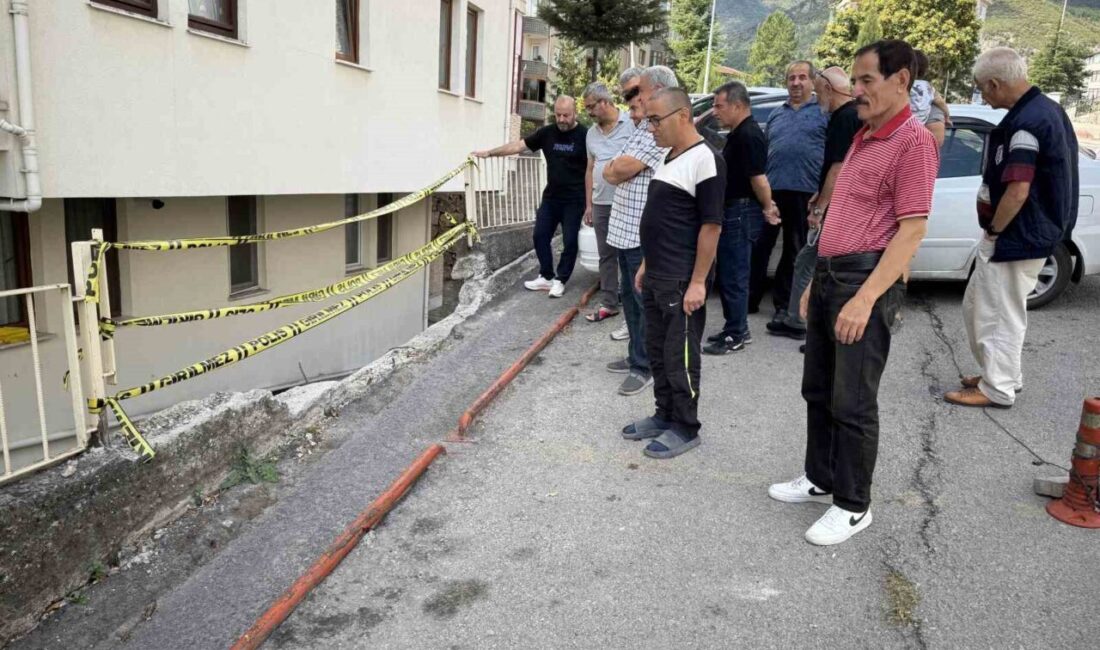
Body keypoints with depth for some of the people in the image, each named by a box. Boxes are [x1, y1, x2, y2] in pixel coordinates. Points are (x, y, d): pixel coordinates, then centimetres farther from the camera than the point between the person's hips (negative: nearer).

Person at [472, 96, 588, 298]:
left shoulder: (584, 135, -10)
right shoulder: (547, 132, 3)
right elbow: (518, 145, 6)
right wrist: (489, 153, 3)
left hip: (574, 200, -5)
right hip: (551, 197, 5)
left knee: (569, 241, 1)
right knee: (540, 236, 7)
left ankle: (560, 280, 15)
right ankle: (546, 277, 21)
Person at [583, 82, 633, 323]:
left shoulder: (631, 124, -7)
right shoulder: (591, 134, 15)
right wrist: (588, 204, 16)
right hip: (601, 204, 7)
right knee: (606, 256, 11)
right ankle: (608, 303, 18)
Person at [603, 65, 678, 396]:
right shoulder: (642, 127, 18)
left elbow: (620, 169, -20)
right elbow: (613, 173, 17)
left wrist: (613, 169, 0)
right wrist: (618, 169, -4)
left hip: (645, 235, -10)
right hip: (626, 230, 10)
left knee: (645, 301, -1)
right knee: (630, 297, 18)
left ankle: (646, 367, 9)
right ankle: (636, 356, 31)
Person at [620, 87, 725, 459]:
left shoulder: (705, 161, -15)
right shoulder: (671, 158, 13)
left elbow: (711, 226, -19)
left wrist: (698, 282, -20)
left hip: (681, 282, -9)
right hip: (656, 277, 9)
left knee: (680, 357, 2)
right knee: (657, 351, 16)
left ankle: (686, 429, 16)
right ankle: (665, 416, 30)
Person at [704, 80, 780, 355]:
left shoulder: (749, 135, -18)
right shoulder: (738, 134, 15)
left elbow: (758, 178, -21)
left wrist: (767, 208, -9)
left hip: (741, 213, -10)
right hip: (733, 211, 10)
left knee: (734, 276, -3)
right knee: (727, 273, 16)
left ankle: (735, 336, 6)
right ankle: (736, 329, 26)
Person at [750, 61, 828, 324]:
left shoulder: (823, 113, 5)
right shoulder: (775, 115, 17)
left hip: (805, 192, -3)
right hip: (771, 189, 3)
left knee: (794, 250, 6)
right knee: (760, 245, 3)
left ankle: (782, 304, 15)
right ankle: (751, 297, 12)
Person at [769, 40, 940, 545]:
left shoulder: (914, 141, -11)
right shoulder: (862, 138, 17)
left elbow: (912, 230, -18)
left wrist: (865, 299, -25)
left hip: (866, 279, -9)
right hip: (828, 275, 9)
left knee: (852, 402, -1)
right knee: (817, 389, 16)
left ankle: (853, 506, 14)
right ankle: (820, 479, 31)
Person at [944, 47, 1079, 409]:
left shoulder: (1025, 122, -22)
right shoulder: (1046, 109, 10)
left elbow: (1017, 192, -26)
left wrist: (993, 231, -11)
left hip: (1016, 237, -10)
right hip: (1031, 232, 10)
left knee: (999, 314, 3)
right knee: (978, 307, 19)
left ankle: (998, 389, 16)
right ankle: (1005, 375, 31)